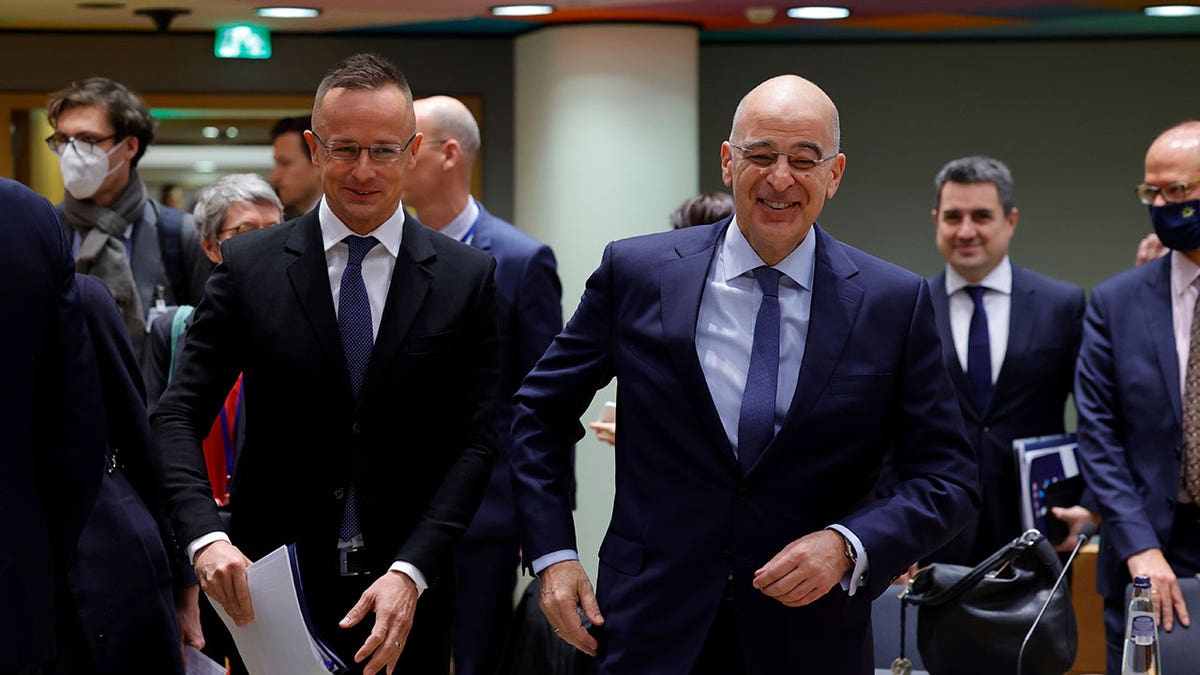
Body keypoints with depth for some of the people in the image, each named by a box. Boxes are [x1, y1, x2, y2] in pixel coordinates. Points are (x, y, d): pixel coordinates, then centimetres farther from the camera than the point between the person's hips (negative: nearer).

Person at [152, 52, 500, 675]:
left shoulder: (467, 278, -1)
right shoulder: (249, 268, -1)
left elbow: (475, 441, -4)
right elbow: (179, 414, -4)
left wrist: (411, 572, -16)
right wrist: (206, 536, -21)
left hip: (406, 599, 0)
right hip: (269, 588, 0)